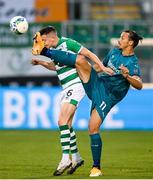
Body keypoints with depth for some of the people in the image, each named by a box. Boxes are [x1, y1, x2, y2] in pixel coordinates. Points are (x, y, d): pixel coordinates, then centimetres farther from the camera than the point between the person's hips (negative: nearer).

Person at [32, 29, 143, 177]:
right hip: (96, 82, 6)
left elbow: (139, 85, -25)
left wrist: (127, 76, -39)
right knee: (80, 60, -15)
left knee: (93, 128, -15)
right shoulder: (114, 52, 9)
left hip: (107, 96, -6)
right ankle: (43, 51, -9)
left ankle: (96, 168, -3)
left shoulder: (133, 63, -13)